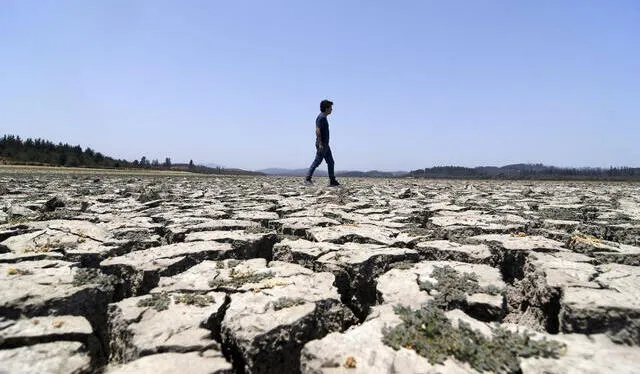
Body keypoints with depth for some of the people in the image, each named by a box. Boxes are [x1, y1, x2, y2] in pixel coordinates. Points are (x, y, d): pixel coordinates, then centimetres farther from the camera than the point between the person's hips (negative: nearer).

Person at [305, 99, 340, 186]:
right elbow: (317, 130, -22)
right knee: (317, 161, -6)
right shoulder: (321, 117, -13)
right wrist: (320, 144, -26)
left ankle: (332, 180, 11)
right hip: (322, 144, -10)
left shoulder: (324, 117, 17)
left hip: (325, 144, 10)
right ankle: (307, 178, 2)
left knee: (330, 162, 8)